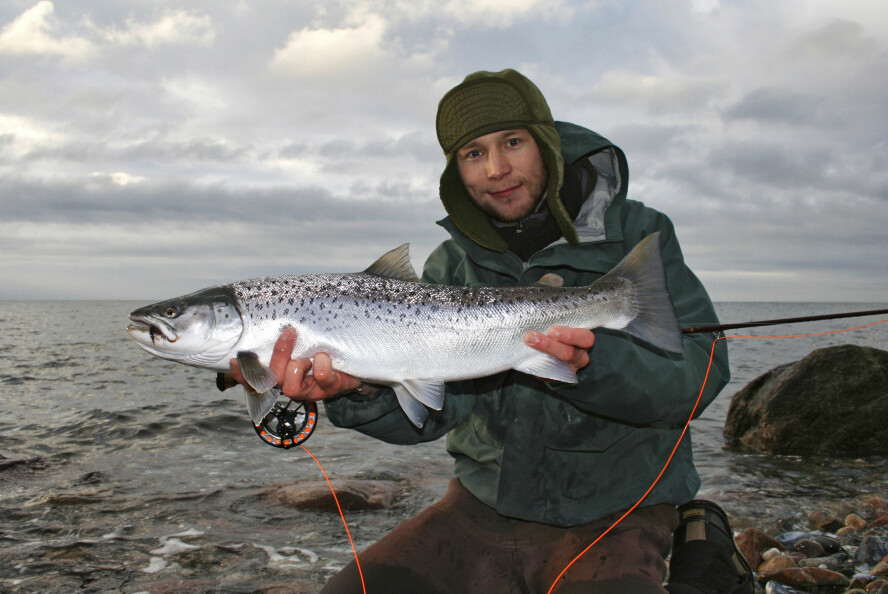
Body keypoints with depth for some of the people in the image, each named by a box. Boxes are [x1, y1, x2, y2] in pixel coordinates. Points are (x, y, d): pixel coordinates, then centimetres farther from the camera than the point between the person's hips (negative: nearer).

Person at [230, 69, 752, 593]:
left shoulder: (637, 236, -5)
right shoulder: (451, 267, 2)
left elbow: (700, 369, -16)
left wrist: (590, 364, -34)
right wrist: (360, 388, -32)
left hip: (609, 515, -3)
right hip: (485, 503, 3)